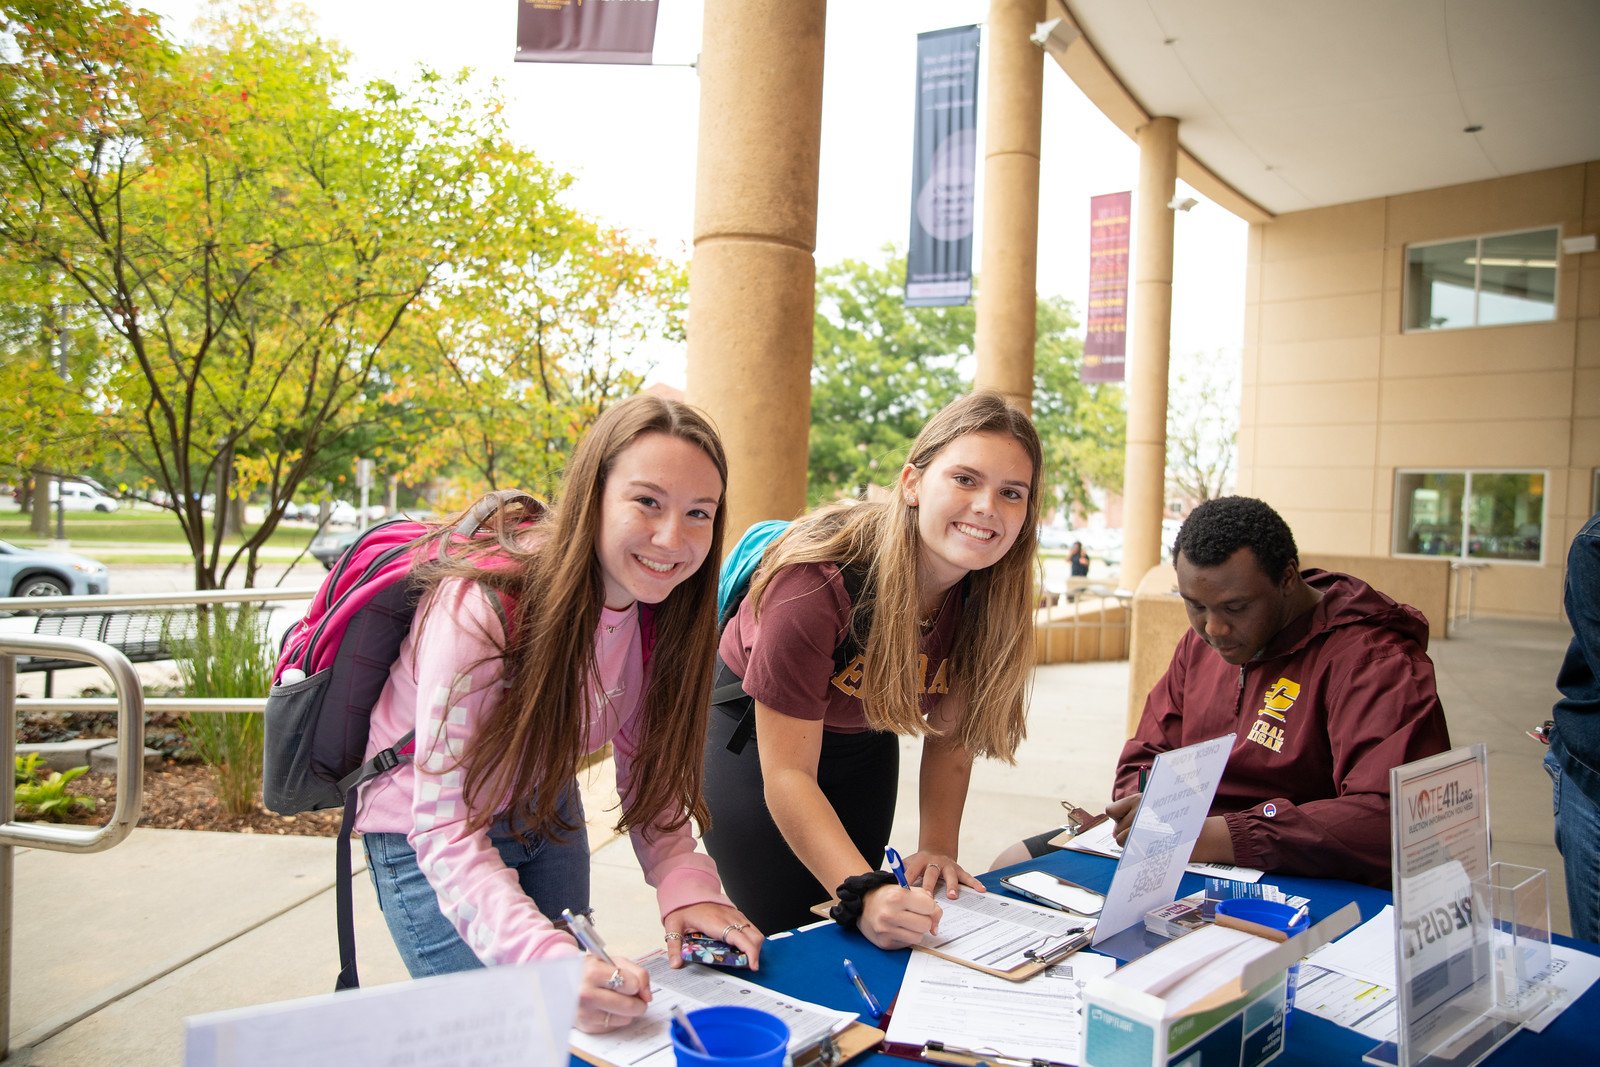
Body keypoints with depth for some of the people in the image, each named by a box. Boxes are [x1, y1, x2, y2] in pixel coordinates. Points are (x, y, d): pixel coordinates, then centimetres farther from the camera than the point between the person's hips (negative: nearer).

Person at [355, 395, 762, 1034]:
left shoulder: (659, 607, -15)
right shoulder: (481, 608, -34)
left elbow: (648, 765, -6)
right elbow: (449, 829, -34)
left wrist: (685, 884, -22)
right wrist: (552, 960, -47)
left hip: (549, 811, 5)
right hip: (427, 832, -5)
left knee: (581, 1022, 15)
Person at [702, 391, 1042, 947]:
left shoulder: (991, 596, -19)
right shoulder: (818, 581, -36)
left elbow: (950, 732, -4)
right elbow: (786, 773, -32)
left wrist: (937, 848, -14)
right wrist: (864, 891, -42)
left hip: (863, 740, 5)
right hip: (751, 731, -4)